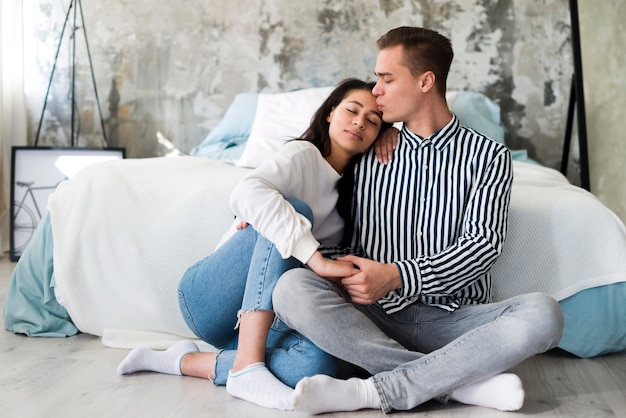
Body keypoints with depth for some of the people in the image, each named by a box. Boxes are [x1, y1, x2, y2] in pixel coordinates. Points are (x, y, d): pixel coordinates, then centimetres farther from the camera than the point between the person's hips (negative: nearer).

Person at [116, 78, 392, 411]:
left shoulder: (352, 188, 14)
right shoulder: (303, 154, -9)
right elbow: (246, 194, -28)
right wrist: (316, 259, -36)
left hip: (256, 315, 5)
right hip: (207, 296, -5)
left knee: (319, 363, -29)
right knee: (295, 210, -30)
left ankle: (185, 361, -9)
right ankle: (247, 367, -34)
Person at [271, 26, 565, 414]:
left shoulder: (488, 155, 6)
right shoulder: (369, 155, 13)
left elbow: (484, 244, -6)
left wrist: (397, 275, -18)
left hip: (455, 317, -1)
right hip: (377, 315, 1)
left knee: (543, 313, -29)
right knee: (292, 288, -27)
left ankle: (372, 390, -29)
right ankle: (462, 381, -28)